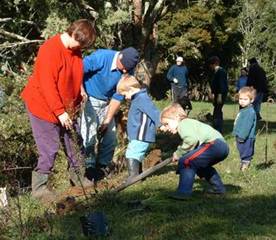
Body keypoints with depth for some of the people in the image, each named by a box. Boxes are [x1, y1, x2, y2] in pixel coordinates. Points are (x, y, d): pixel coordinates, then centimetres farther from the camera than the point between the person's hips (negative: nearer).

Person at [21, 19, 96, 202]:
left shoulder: (75, 50, 1)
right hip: (44, 106, -8)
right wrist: (60, 112, -25)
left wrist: (80, 90, -1)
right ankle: (39, 187, 4)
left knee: (73, 142, 13)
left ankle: (78, 177, 29)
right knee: (49, 149, -6)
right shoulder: (50, 50, -25)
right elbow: (47, 85, -26)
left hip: (67, 107, 8)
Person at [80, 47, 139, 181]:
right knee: (89, 134, -12)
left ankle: (103, 165, 19)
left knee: (110, 135, 5)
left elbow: (118, 97, -5)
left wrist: (108, 120, -4)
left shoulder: (128, 71, -9)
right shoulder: (102, 57, -25)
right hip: (89, 99, -5)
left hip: (106, 103, 5)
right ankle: (90, 168, -3)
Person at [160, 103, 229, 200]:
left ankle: (184, 192, -13)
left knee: (185, 161, -14)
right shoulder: (188, 123, 27)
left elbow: (192, 140, -23)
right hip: (222, 146, 11)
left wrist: (178, 153, -11)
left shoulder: (183, 124, -6)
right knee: (201, 165, 35)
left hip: (215, 144, -11)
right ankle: (218, 187, 41)